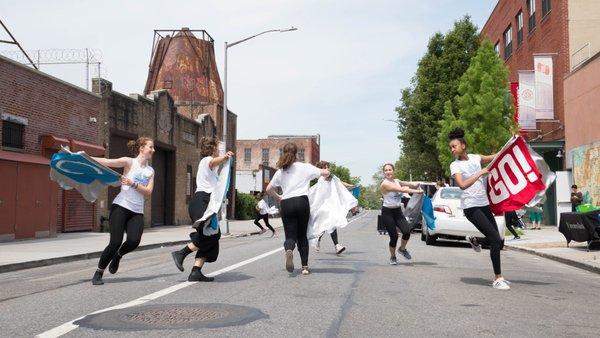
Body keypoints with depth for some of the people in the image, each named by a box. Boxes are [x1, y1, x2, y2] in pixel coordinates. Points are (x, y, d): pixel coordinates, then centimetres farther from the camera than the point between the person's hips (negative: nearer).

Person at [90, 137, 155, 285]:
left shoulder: (150, 171, 14)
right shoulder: (129, 162, 1)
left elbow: (148, 191, 2)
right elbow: (107, 162, -11)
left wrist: (133, 184, -14)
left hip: (137, 212, 4)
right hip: (121, 206, -4)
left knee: (134, 241, -19)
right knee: (115, 242, -13)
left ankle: (118, 256, 15)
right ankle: (98, 273, 8)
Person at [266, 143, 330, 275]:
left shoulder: (280, 171, 13)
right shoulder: (304, 167, 5)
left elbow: (269, 189, 13)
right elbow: (325, 173, 3)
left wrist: (278, 197, 29)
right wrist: (326, 172, 26)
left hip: (286, 204, 1)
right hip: (302, 202, -1)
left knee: (290, 235, 3)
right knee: (302, 235, 11)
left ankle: (289, 250, -33)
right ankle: (305, 266, 8)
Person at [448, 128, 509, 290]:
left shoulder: (476, 158, 8)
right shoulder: (455, 165, -5)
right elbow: (463, 185, -19)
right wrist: (480, 173, -19)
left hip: (484, 204, 6)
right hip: (471, 207, -6)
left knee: (497, 241, 9)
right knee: (496, 240, -14)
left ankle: (474, 240, 39)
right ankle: (498, 279, -4)